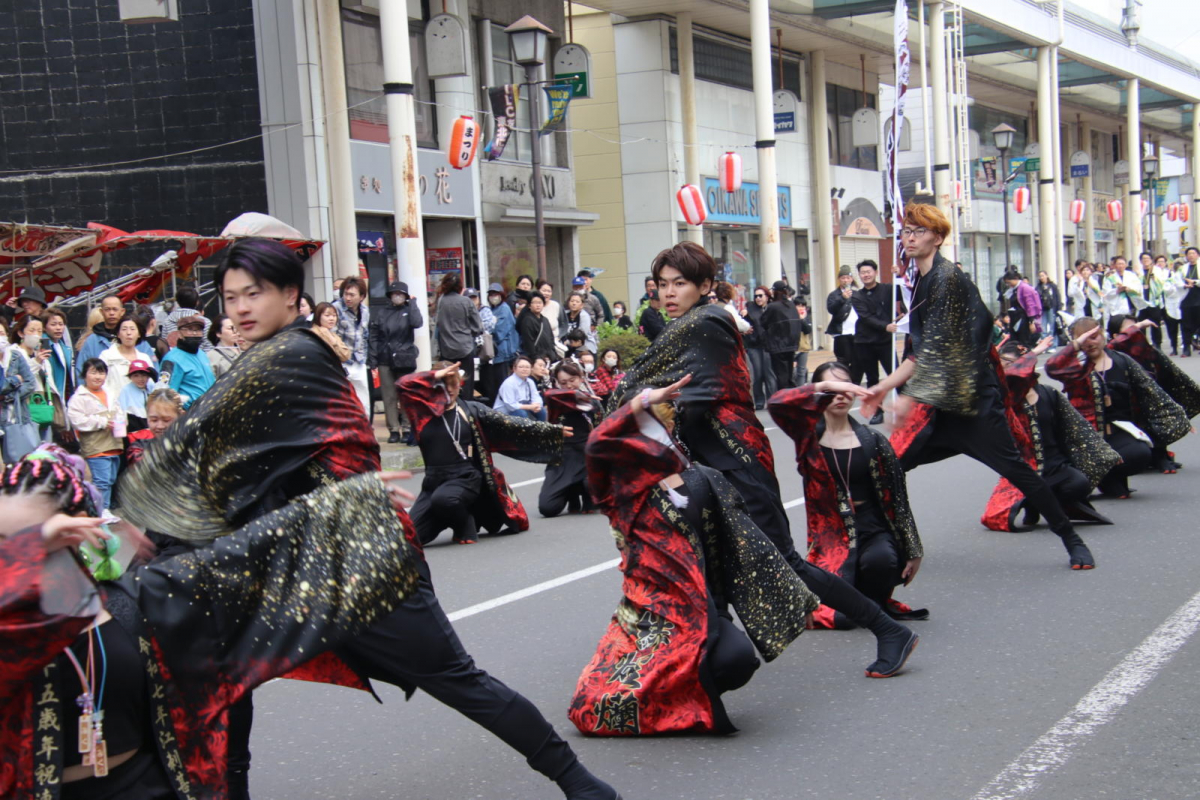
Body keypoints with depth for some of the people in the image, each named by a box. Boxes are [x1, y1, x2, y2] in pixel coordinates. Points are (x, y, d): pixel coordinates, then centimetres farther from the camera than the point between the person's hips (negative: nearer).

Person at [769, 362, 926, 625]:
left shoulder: (873, 441, 5)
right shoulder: (809, 436, 3)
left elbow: (896, 498, 6)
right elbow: (777, 405, -17)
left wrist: (913, 551, 3)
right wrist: (825, 387, -26)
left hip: (874, 531, 1)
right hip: (831, 538, 0)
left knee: (879, 560, -36)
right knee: (840, 615, -20)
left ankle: (876, 603, 0)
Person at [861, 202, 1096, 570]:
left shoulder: (947, 277, -13)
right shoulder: (920, 282, 14)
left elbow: (940, 346, -20)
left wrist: (910, 396, -24)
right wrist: (885, 387, 11)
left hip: (972, 396, -9)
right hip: (936, 399, 9)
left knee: (1013, 467, -8)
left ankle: (1071, 540, 4)